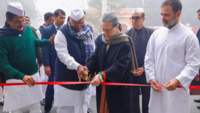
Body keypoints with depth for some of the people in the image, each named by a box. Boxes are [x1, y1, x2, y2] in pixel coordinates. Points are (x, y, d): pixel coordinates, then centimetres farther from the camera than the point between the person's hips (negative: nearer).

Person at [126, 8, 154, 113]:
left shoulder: (151, 33, -3)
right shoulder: (127, 34, 3)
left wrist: (144, 68, -12)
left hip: (146, 73, -1)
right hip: (131, 74, 2)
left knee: (147, 101, 12)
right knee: (133, 102, 11)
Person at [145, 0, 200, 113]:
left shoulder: (189, 36, -6)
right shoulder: (156, 34, 6)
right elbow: (149, 59, 10)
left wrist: (178, 80, -21)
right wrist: (151, 78, -2)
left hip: (178, 89, -4)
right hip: (158, 88, 4)